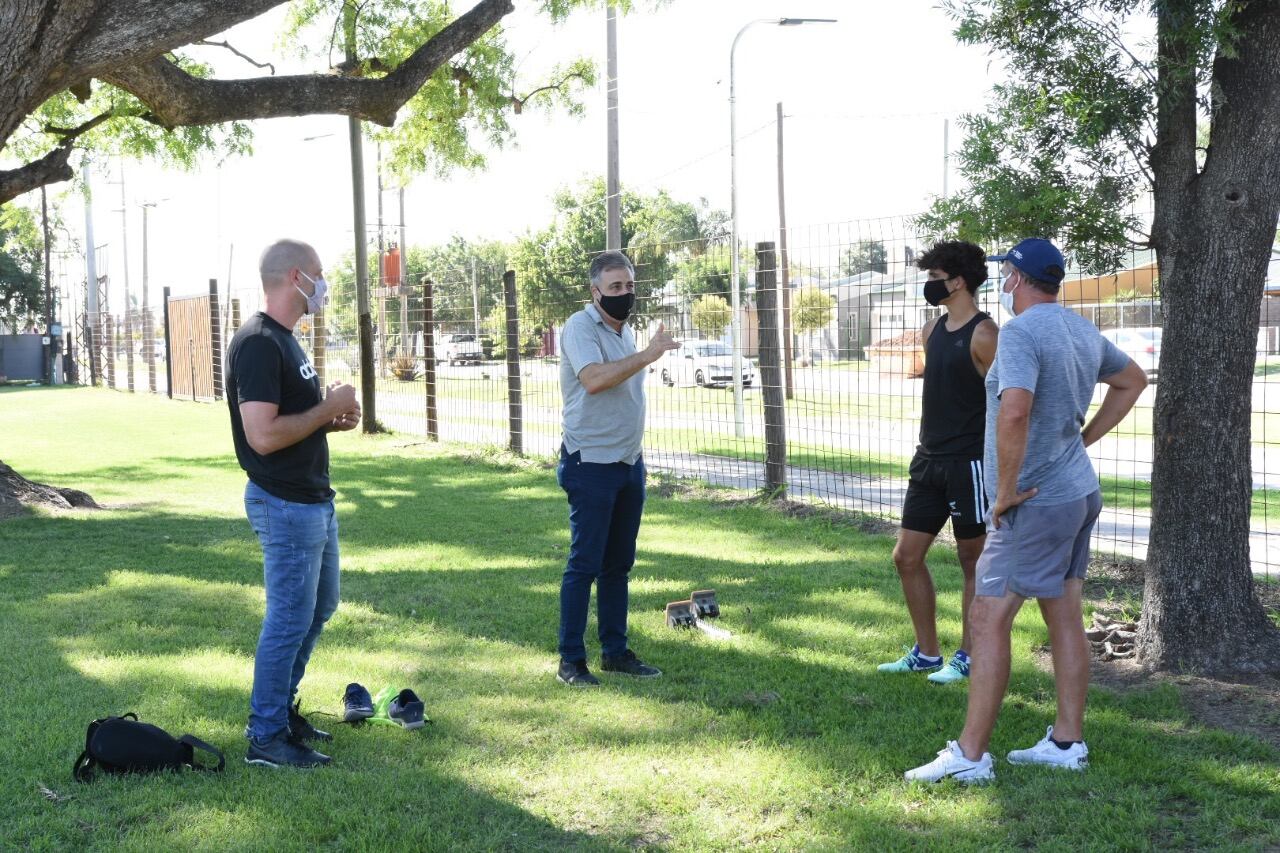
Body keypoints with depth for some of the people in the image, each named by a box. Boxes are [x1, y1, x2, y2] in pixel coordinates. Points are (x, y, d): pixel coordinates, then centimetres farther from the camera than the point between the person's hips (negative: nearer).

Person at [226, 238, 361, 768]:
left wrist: (333, 419, 5)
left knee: (318, 609, 20)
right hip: (286, 506, -10)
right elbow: (263, 435, -27)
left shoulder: (284, 340, 13)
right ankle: (266, 738, 10)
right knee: (289, 621, -2)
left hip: (314, 500, 10)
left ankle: (282, 708, 33)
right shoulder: (258, 344, -19)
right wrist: (329, 408, -17)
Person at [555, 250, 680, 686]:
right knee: (584, 564, -5)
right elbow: (593, 379, -28)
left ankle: (615, 651, 21)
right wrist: (646, 355, -27)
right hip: (591, 465, -8)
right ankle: (570, 661, 2)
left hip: (629, 462, 8)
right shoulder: (581, 326, -11)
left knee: (618, 564, 12)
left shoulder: (626, 330, 15)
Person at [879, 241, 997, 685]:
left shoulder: (983, 335, -14)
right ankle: (927, 652, 22)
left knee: (973, 561, 5)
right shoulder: (933, 330, 12)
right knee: (907, 556, 10)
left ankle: (968, 657, 16)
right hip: (929, 461, 9)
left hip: (968, 464, -9)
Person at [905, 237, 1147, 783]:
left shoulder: (1021, 332, -17)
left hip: (1036, 502, -9)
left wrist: (1006, 490, -21)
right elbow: (1132, 380, 29)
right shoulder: (1083, 331, 11)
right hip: (1079, 490, 9)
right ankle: (1067, 743, 21)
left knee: (988, 619, -6)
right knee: (1065, 620, 13)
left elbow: (1014, 412, -32)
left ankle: (970, 756, -3)